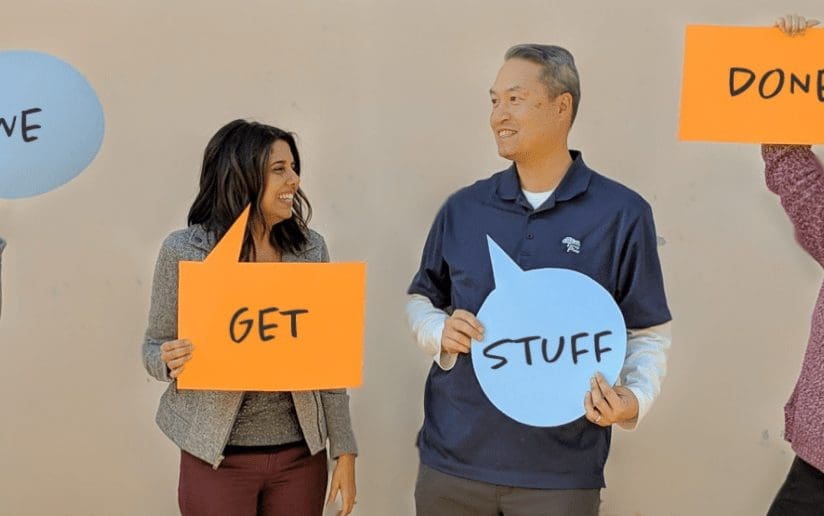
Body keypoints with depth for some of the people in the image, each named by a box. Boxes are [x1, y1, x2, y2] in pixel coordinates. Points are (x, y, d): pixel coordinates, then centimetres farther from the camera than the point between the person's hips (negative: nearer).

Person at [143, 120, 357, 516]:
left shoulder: (310, 248, 1)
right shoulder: (184, 251, -7)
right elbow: (154, 347, 1)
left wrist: (344, 450, 2)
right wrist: (169, 360, -22)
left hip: (301, 455, 3)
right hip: (218, 457, -2)